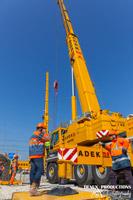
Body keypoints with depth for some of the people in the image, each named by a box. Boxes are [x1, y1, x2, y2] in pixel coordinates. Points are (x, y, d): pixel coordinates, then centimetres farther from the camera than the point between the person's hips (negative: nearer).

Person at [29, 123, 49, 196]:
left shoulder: (32, 136, 26)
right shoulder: (38, 133, -5)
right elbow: (47, 139, -2)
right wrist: (45, 133, 9)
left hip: (32, 156, 10)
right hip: (38, 155, -10)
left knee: (33, 171, 5)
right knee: (40, 170, -12)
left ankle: (32, 188, 4)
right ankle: (33, 188, -18)